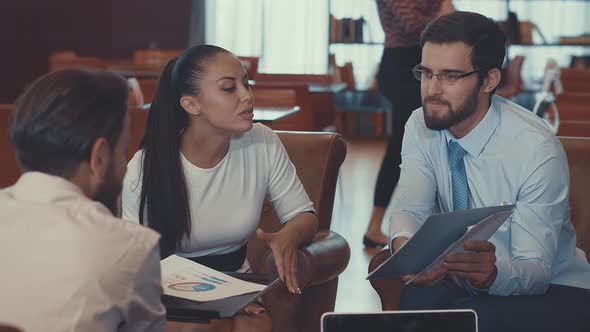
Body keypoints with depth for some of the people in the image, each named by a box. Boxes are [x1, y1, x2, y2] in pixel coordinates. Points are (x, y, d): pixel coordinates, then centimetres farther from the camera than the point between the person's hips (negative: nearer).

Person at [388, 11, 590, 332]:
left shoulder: (538, 150, -22)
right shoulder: (420, 127, -5)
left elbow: (536, 270, -23)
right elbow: (409, 209, -14)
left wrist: (494, 273, -47)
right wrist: (405, 246, -39)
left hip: (552, 293, -4)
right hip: (463, 282, 4)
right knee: (416, 300, -29)